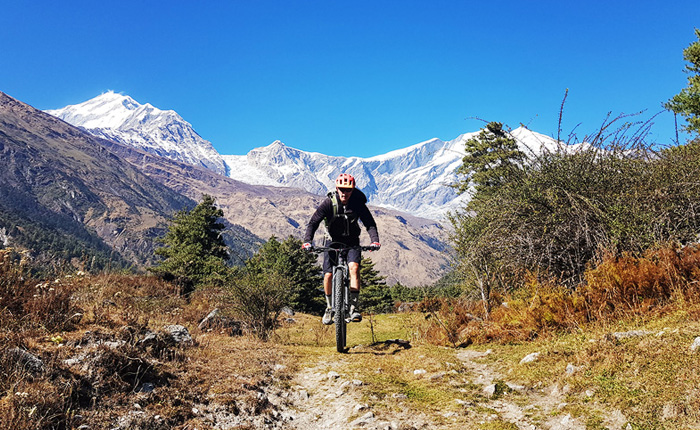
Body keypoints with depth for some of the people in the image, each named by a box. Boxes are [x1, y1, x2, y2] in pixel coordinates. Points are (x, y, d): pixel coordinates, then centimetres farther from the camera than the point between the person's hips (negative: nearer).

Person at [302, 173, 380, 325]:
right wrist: (308, 241, -36)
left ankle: (354, 307, -20)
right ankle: (329, 308, 16)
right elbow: (313, 222, -21)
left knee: (354, 267, -25)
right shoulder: (329, 202, -18)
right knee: (328, 275, -8)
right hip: (333, 242, 0)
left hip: (352, 242, 0)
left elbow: (370, 223, -17)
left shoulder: (358, 203, -15)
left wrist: (375, 240, -35)